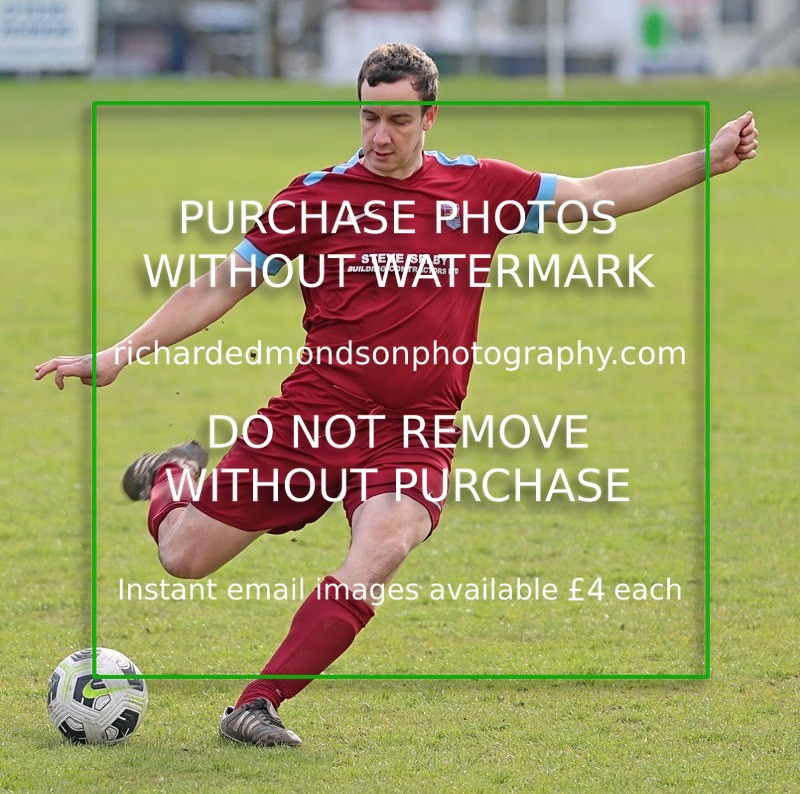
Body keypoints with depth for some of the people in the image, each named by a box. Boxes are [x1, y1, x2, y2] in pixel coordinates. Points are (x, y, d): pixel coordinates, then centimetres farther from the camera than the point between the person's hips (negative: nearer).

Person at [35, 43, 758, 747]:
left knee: (382, 550, -30)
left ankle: (258, 705, -22)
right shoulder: (316, 198, 0)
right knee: (184, 556, -3)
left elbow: (596, 196, 13)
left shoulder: (479, 187, 6)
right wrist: (118, 355, -2)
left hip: (415, 436, 0)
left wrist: (707, 162, 6)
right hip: (315, 415, 0)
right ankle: (177, 474, 34)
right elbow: (221, 288, 4)